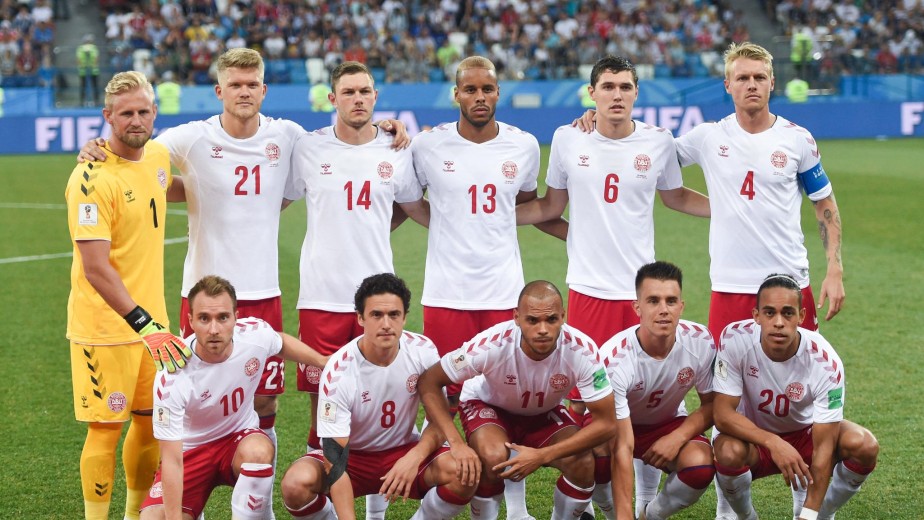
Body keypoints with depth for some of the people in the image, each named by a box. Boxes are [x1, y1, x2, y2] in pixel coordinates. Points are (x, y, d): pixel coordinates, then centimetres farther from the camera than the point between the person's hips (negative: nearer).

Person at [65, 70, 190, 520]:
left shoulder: (159, 155, 4)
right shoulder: (92, 178, -19)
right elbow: (95, 269, -24)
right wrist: (145, 325, -30)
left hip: (151, 319, 7)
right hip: (105, 326, -7)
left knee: (150, 422, 14)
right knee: (106, 429, -2)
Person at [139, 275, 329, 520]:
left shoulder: (256, 333, -20)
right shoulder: (172, 377, -31)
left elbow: (282, 342, 9)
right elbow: (171, 461, -29)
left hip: (240, 438, 2)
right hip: (190, 451, -2)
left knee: (258, 451, -36)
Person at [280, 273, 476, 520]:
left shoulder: (423, 351, -14)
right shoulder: (339, 371, -25)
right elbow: (335, 462, -27)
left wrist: (414, 458, -25)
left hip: (405, 451, 2)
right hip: (351, 455, -2)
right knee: (296, 484, -33)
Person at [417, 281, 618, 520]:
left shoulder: (582, 350, -32)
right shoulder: (492, 345, -35)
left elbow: (605, 423, -25)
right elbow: (428, 383, -24)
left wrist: (541, 456, -33)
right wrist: (456, 444, -35)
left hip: (544, 414, 2)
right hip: (488, 406, -2)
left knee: (582, 464, -25)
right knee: (493, 457, -34)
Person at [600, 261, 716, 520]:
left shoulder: (700, 341, -23)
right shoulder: (615, 359, -33)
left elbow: (711, 404, -4)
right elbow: (622, 447, -35)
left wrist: (678, 438, -23)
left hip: (669, 424, 2)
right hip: (616, 424, -2)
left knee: (701, 465, -31)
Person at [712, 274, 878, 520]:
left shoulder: (825, 362, -27)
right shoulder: (735, 339, -26)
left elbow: (823, 448, -26)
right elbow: (723, 413, -24)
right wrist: (774, 443, -39)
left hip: (806, 434, 1)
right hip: (754, 436, -1)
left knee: (865, 445, -27)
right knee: (729, 451, -36)